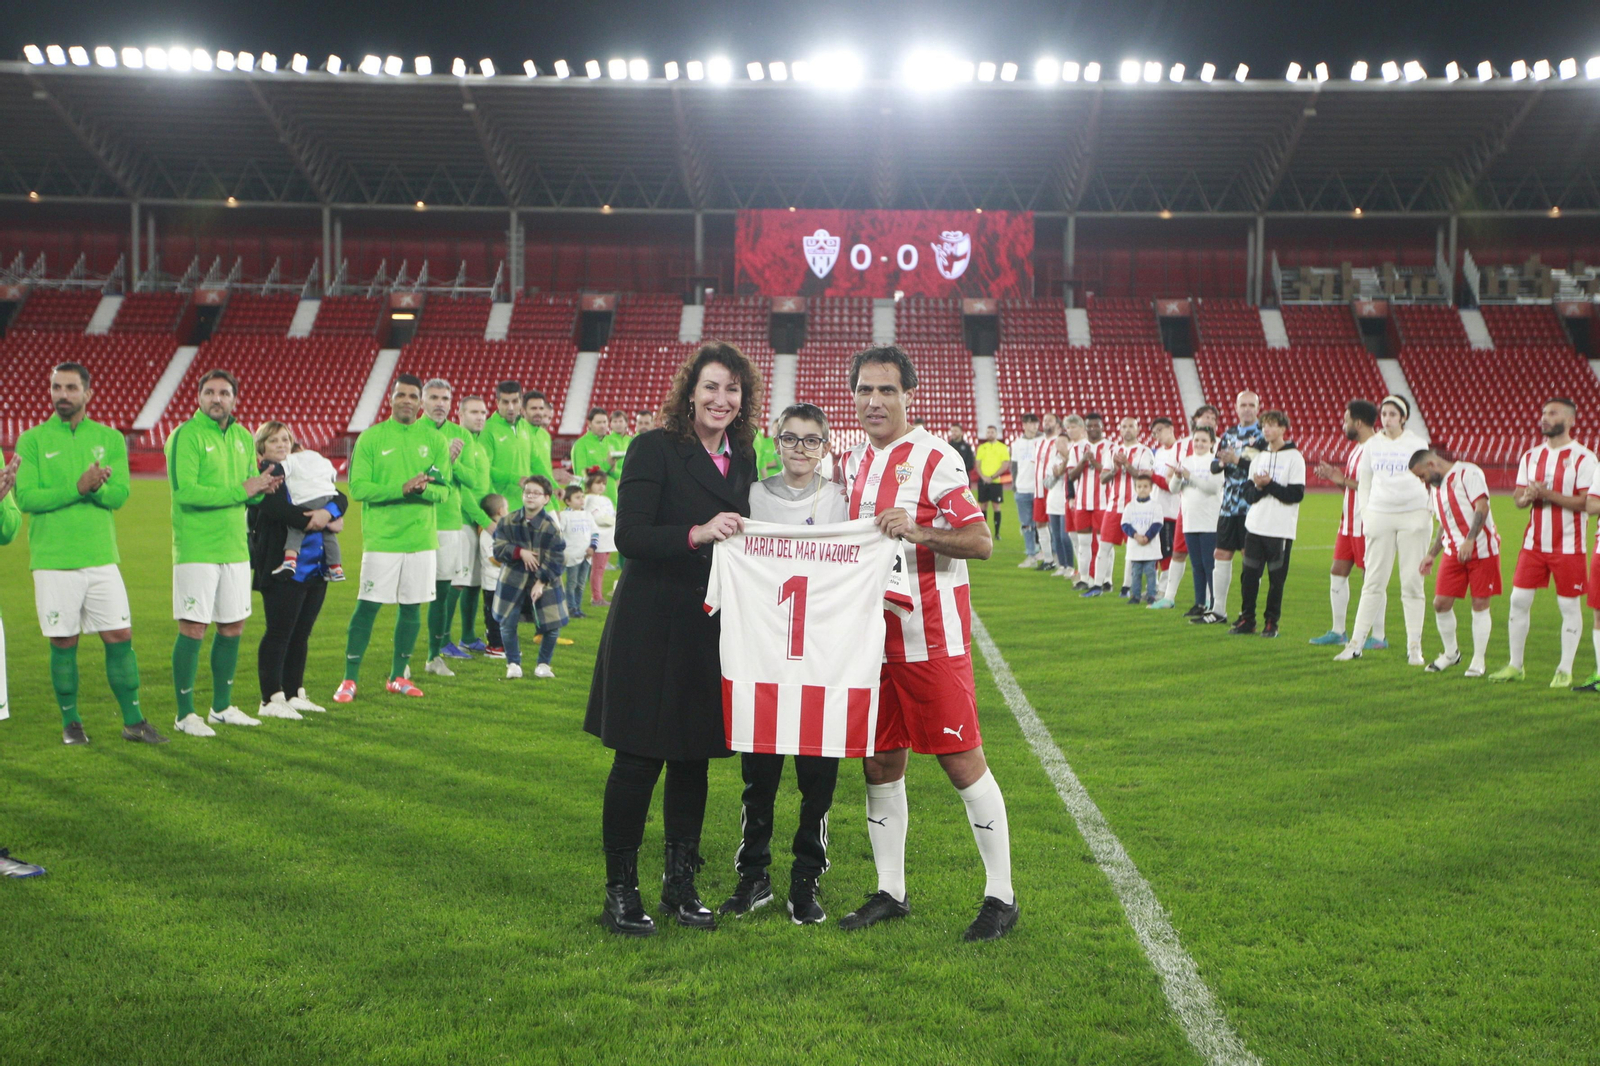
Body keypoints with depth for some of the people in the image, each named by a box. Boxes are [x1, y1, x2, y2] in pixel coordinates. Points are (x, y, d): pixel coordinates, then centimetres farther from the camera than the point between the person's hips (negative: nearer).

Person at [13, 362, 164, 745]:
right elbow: (24, 497, -9)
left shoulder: (109, 438, 8)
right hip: (53, 561, -2)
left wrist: (98, 486, -23)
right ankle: (71, 723, 18)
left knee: (120, 637, 1)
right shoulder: (33, 440, 2)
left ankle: (133, 721, 10)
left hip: (101, 558, 2)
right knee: (63, 643, 4)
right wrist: (78, 487, -19)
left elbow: (120, 494, -1)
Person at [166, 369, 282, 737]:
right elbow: (185, 491, -19)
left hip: (235, 548, 7)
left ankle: (222, 707, 25)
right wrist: (240, 490, -20)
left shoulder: (243, 438, 13)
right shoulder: (186, 435, -8)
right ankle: (185, 714, 6)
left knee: (232, 628, 12)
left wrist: (262, 488, -4)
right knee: (193, 630, -4)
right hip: (196, 550, -7)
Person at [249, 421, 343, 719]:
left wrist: (328, 511, -17)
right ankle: (271, 699, 0)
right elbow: (281, 510, -20)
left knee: (301, 634, 11)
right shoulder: (264, 474, -4)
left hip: (315, 568, 7)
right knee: (279, 634, -5)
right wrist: (323, 522, -13)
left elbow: (340, 498, 6)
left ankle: (294, 694, 19)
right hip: (283, 569, -7)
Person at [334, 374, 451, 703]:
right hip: (381, 538, -3)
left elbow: (443, 490, 3)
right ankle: (349, 680, 4)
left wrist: (424, 489, -20)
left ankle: (398, 676, 21)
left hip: (421, 538, 3)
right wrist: (401, 489, -20)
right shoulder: (371, 438, 0)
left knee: (411, 608, 9)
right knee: (367, 607, -3)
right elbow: (357, 487, -8)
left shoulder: (435, 440, 7)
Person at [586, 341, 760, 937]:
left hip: (713, 626, 6)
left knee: (694, 758, 12)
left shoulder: (743, 460, 11)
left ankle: (680, 884, 26)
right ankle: (620, 890, 15)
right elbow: (629, 535, -17)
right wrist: (696, 535, -29)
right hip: (652, 625, -6)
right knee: (639, 760, 1)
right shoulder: (655, 449, -7)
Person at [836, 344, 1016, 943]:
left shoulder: (935, 458, -9)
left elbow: (981, 541, -14)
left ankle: (1001, 897, 9)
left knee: (962, 761, -3)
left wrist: (917, 531, -26)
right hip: (873, 635, 6)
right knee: (880, 762, 10)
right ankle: (890, 892, 22)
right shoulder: (852, 462, 12)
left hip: (931, 639, -6)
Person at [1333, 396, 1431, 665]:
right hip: (1379, 516, 1)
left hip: (1413, 516, -1)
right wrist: (1365, 517, 5)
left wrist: (1429, 514, 1)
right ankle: (1356, 643, 4)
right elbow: (1363, 483, 14)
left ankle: (1414, 647, 6)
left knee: (1412, 583, 0)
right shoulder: (1372, 445, 9)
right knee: (1373, 582, 0)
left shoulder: (1417, 444, 4)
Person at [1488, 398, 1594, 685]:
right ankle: (1515, 666, 16)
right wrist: (1528, 496, -12)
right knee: (1518, 600, 4)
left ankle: (1565, 670, 11)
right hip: (1534, 543, 5)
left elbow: (1586, 503, -15)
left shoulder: (1583, 458, -7)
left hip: (1568, 546, -5)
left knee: (1568, 605, 2)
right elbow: (1518, 498, 12)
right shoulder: (1531, 456, 11)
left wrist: (1546, 494, -22)